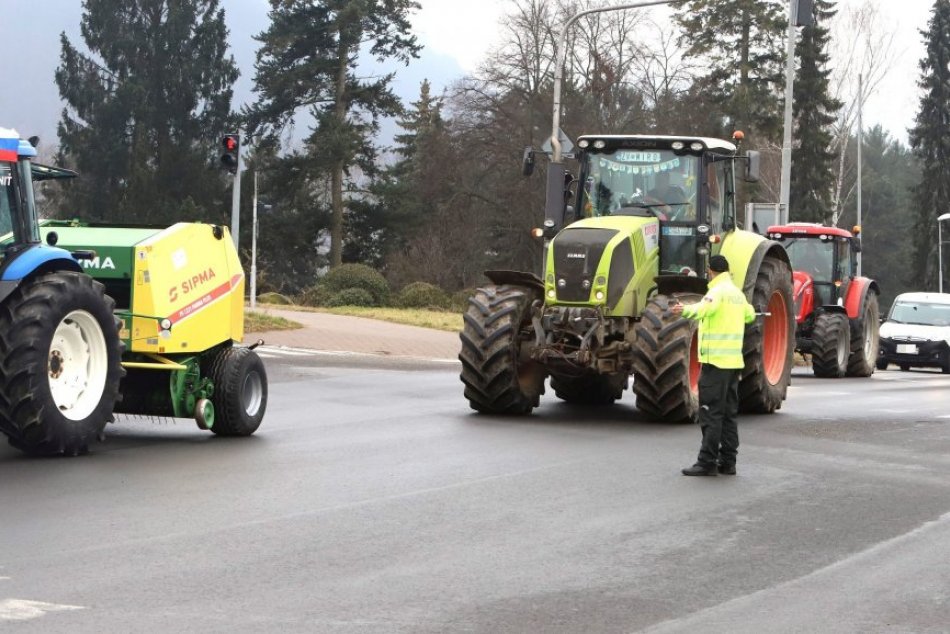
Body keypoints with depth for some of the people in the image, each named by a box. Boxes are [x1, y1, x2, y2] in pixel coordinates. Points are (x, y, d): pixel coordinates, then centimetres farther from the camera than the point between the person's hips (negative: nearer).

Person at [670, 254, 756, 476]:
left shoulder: (718, 291, -10)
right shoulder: (737, 293, 16)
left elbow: (706, 308, -33)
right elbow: (749, 315, 35)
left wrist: (685, 310, -51)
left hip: (715, 360, -9)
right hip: (734, 361, 9)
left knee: (711, 414, -8)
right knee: (729, 414, 11)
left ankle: (707, 462, -9)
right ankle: (727, 462, 13)